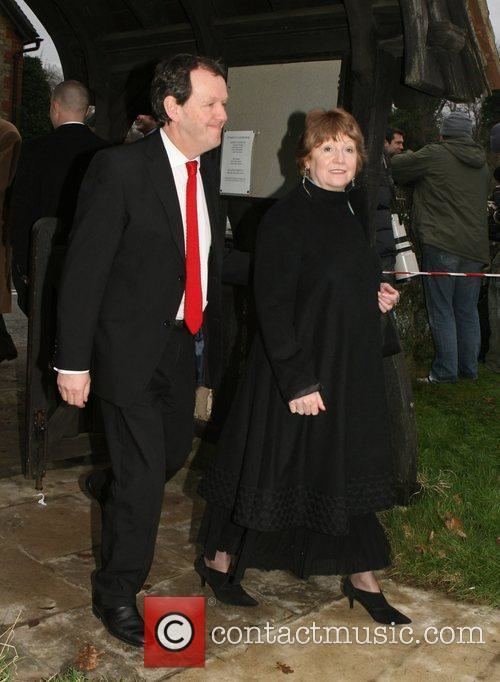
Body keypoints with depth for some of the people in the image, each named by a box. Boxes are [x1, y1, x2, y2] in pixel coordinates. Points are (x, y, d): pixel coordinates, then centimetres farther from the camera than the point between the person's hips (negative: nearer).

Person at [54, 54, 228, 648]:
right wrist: (74, 360, -17)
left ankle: (122, 504, 53)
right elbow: (84, 268, -17)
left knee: (176, 449, 21)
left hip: (181, 341, 7)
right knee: (143, 475, -2)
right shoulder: (120, 167, -17)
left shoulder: (206, 169, 5)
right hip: (129, 347, -7)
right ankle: (116, 594, 20)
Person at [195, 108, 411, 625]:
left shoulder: (349, 215, 9)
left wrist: (380, 299, 2)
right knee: (273, 464, 6)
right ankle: (217, 559, 28)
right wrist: (298, 381, -22)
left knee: (350, 467, 14)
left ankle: (360, 576, 29)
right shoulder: (286, 218, -15)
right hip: (297, 370, -7)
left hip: (352, 370, 8)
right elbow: (273, 306, -19)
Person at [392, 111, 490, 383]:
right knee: (467, 311, 13)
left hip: (441, 244, -6)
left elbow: (395, 167, 4)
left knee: (441, 311, -1)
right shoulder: (482, 164, 15)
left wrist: (409, 155, 26)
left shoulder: (434, 154, -5)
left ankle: (445, 370, -1)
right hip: (475, 248, 6)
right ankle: (469, 368, 19)